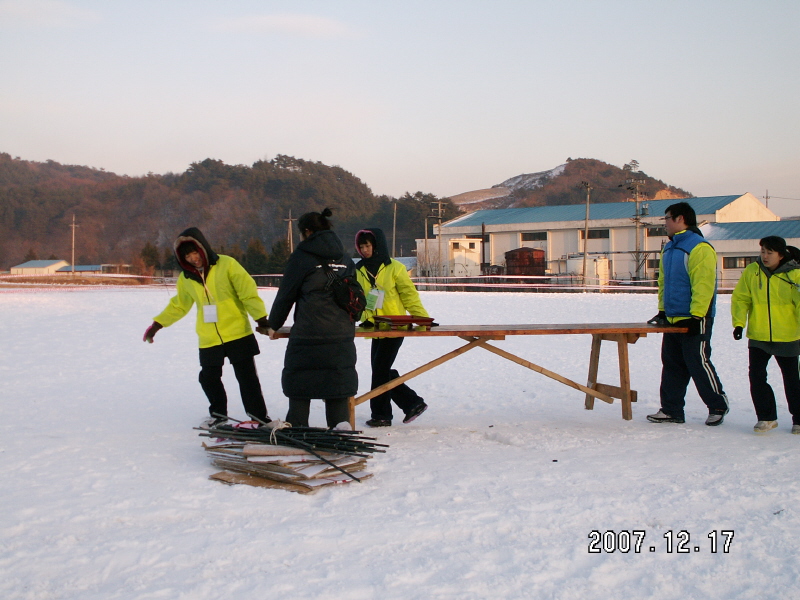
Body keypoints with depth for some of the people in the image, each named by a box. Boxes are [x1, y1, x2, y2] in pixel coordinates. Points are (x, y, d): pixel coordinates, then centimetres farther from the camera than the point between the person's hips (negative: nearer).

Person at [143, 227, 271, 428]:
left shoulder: (227, 265, -7)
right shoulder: (186, 278, 7)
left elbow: (249, 292, -9)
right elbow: (178, 305, 21)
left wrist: (261, 319, -13)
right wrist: (156, 325, 21)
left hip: (238, 334, -4)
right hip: (209, 341, 5)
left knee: (247, 377, -1)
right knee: (208, 378, 11)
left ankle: (259, 417, 8)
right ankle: (218, 414, 33)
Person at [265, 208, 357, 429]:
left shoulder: (302, 256, -3)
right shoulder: (345, 259, 14)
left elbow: (286, 294, 2)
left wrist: (273, 325, 13)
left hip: (308, 331, -5)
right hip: (342, 333, 5)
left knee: (298, 378, 6)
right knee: (338, 377, 8)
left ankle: (297, 427, 7)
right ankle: (341, 423, -1)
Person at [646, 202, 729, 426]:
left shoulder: (699, 248, -15)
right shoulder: (669, 249, 15)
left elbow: (703, 285, -21)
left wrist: (696, 316, -23)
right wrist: (662, 311, 17)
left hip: (694, 321, -9)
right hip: (673, 320, 9)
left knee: (698, 363, -3)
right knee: (672, 366, 10)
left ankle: (718, 406, 13)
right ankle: (671, 410, 17)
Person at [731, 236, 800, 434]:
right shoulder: (751, 271, -2)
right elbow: (740, 298, 1)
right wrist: (739, 323, -10)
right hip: (758, 336, 2)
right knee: (757, 376, -4)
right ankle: (766, 417, 11)